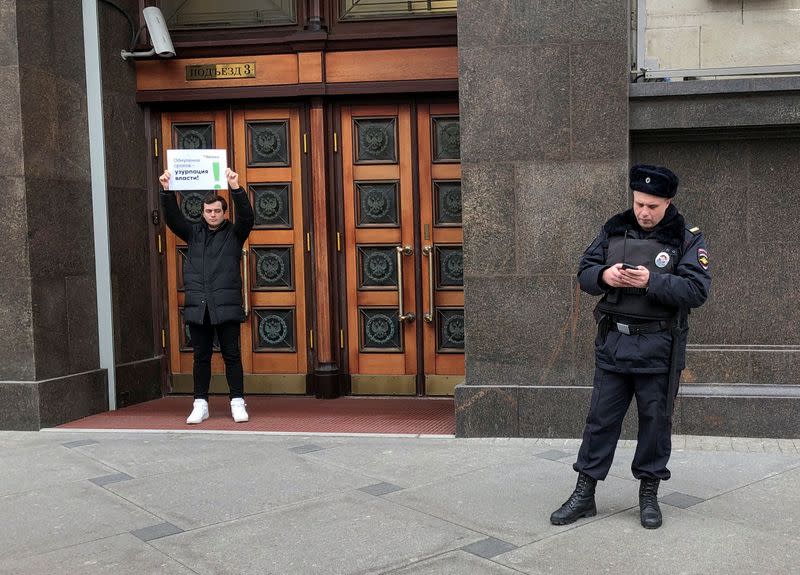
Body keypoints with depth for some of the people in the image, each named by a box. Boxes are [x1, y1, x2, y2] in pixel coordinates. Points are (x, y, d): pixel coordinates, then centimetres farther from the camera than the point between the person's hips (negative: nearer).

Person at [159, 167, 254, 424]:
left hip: (226, 306, -2)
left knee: (231, 355, 1)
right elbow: (173, 217, 3)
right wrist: (167, 191, -12)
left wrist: (236, 188, -23)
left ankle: (237, 402, 7)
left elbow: (247, 216, -10)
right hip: (197, 306, 3)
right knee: (201, 357, 7)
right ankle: (200, 404, 13)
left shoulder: (234, 233, 7)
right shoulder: (193, 233, 14)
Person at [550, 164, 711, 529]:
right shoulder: (614, 229, 7)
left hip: (658, 347, -2)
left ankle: (649, 493, 24)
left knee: (655, 420, 8)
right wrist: (603, 276, -13)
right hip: (612, 341, 3)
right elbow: (583, 272, 9)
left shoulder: (687, 239, -3)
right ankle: (584, 493, 16)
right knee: (601, 418, 7)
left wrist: (651, 281, -24)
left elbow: (697, 290, -12)